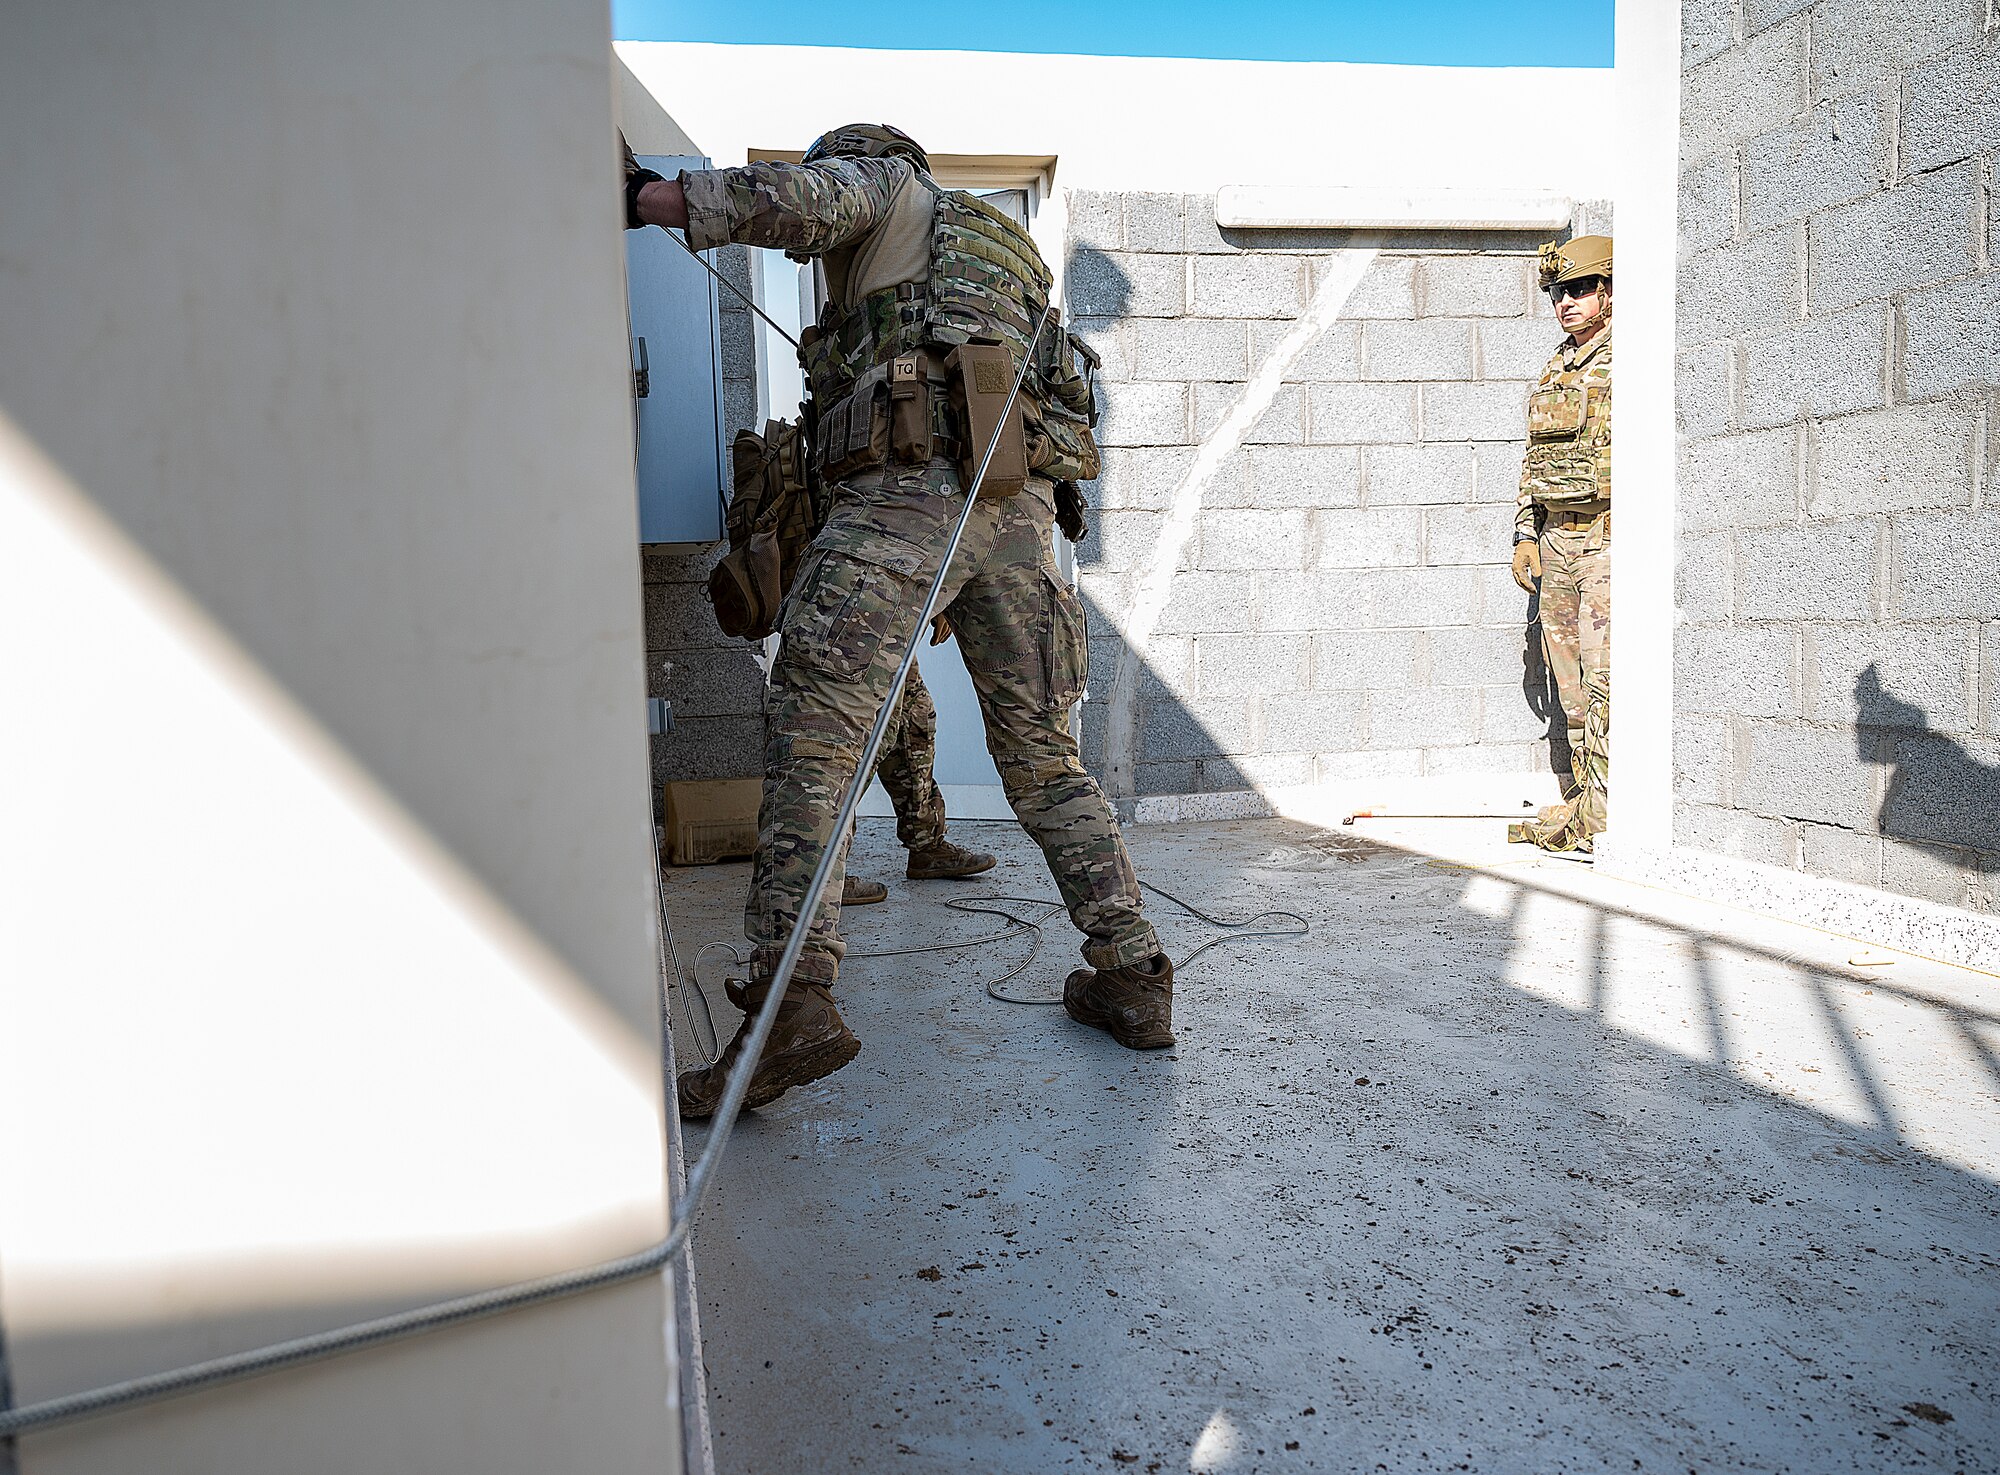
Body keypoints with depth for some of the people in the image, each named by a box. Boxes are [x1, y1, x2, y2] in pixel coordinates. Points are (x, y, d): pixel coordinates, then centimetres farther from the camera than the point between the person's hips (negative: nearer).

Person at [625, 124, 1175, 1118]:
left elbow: (791, 199, -4)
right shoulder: (1005, 254, 38)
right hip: (1020, 510, 7)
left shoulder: (885, 186, 18)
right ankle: (1131, 976, 14)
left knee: (812, 744, -9)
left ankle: (794, 1005, -18)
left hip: (910, 494, -7)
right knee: (1043, 759, 13)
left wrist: (639, 197, 1)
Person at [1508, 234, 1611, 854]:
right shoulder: (1555, 371, 18)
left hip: (1611, 538, -7)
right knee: (1571, 682, 9)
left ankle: (1603, 812, -7)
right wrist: (1525, 536, 14)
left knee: (1604, 679, -11)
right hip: (1557, 540, 7)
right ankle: (1581, 800, 17)